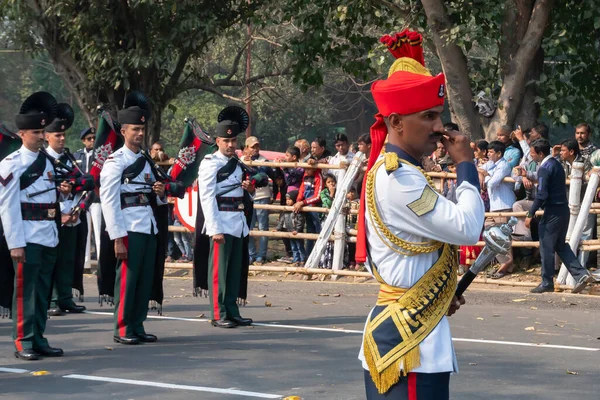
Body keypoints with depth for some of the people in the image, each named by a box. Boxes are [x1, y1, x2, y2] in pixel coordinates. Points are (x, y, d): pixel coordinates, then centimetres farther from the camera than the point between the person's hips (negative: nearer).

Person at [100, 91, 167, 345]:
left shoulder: (145, 161, 17)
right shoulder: (115, 161, -7)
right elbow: (108, 202, -13)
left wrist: (159, 193, 2)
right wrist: (117, 238, -18)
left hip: (149, 226, 7)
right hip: (129, 227, -7)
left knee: (145, 280, 9)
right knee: (127, 279, -4)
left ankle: (137, 327, 17)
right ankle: (123, 330, 3)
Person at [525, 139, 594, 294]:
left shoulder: (545, 168, -15)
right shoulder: (556, 164, 14)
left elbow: (541, 195, -20)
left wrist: (530, 214, -17)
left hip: (553, 211, -9)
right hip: (563, 209, 9)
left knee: (546, 247, 0)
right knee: (561, 246, 14)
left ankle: (547, 283, 5)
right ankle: (581, 274, 5)